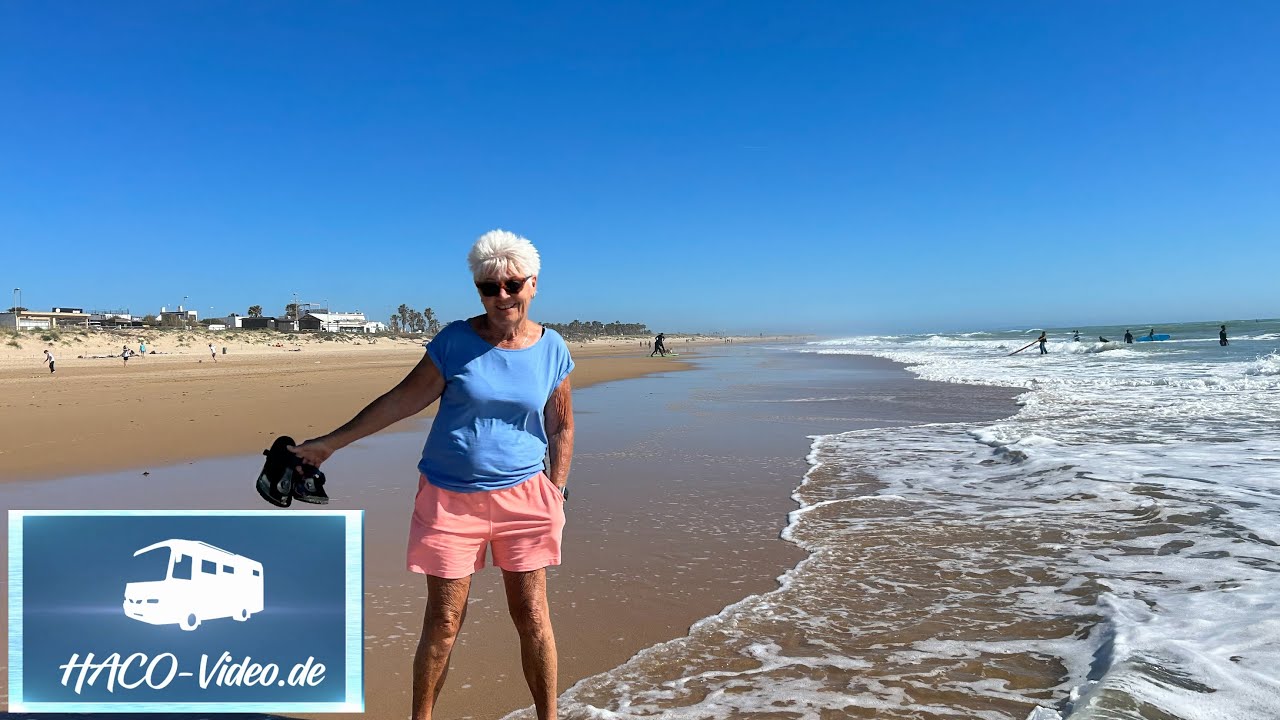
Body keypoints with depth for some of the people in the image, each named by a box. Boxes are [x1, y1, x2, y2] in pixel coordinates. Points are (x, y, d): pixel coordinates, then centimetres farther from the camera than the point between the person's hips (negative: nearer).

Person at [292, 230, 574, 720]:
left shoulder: (551, 348, 1)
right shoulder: (456, 341, -5)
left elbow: (561, 427, 8)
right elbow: (403, 399, 0)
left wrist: (556, 495, 4)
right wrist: (332, 442, 2)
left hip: (522, 495, 1)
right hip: (449, 496, -1)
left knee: (532, 615, 6)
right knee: (443, 620, 6)